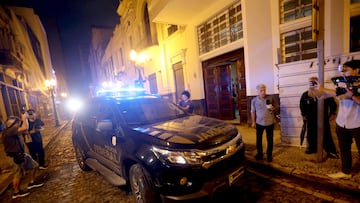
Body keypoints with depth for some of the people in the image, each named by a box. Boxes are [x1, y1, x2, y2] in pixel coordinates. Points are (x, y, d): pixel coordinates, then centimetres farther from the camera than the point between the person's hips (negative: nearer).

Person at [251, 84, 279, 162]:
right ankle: (259, 154, 28)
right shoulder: (254, 100, -3)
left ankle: (269, 155, 26)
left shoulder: (271, 98, -4)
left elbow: (277, 106, 5)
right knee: (259, 139, 11)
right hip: (259, 123, 1)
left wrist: (273, 108, -19)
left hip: (270, 122, 0)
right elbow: (253, 111, 2)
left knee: (270, 140, 9)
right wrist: (253, 122, 1)